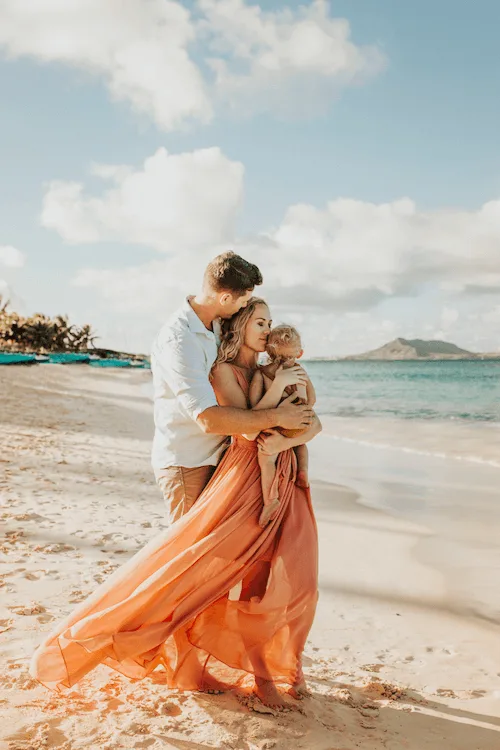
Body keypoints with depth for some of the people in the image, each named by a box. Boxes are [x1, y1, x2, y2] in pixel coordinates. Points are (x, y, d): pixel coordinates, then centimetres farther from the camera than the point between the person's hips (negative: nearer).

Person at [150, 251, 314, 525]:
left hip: (214, 457, 9)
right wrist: (276, 417, -25)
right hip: (186, 464, -9)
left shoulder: (216, 324, 3)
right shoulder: (177, 340, -26)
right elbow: (210, 419, -33)